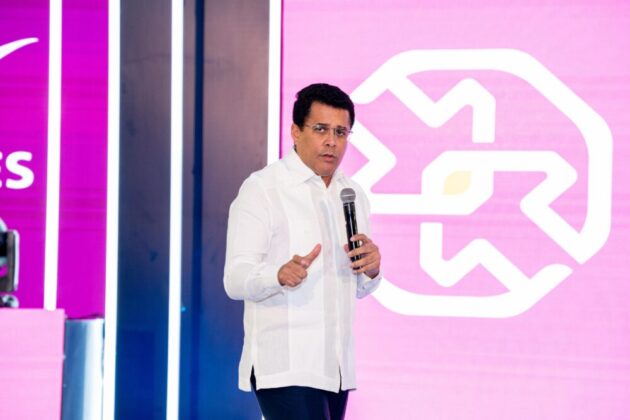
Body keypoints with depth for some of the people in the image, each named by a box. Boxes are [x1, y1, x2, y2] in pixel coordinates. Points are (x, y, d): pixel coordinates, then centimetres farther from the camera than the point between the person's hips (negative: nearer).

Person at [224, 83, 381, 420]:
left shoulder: (353, 195, 14)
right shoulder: (262, 189, -7)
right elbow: (236, 281, -13)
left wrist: (370, 269, -4)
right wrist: (281, 275, -34)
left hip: (335, 367, 7)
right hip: (285, 367, -7)